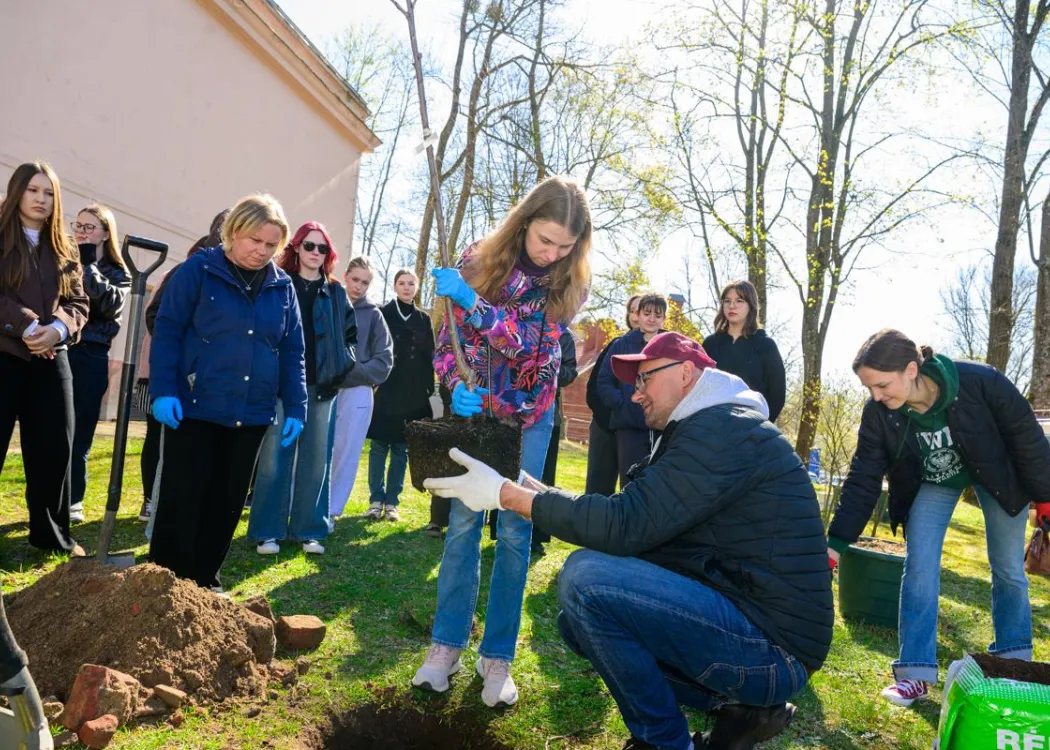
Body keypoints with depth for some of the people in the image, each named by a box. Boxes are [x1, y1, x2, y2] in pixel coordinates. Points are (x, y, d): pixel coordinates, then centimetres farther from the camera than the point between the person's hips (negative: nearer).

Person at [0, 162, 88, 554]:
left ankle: (52, 534, 19)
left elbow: (79, 302, 7)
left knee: (55, 446, 6)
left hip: (51, 359, 4)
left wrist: (58, 329, -12)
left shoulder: (65, 249, 13)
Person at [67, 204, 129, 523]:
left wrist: (87, 266, -11)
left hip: (90, 357, 0)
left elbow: (113, 304, -10)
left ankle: (73, 499, 17)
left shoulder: (117, 272, 10)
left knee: (79, 435, 6)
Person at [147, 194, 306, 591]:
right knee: (181, 500, 2)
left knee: (227, 502, 12)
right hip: (194, 409, -4)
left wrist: (295, 407, 3)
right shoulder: (198, 270, -5)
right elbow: (166, 331, -6)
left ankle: (204, 579, 27)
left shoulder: (283, 287, 7)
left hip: (252, 415, 4)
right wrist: (163, 391, -15)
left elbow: (293, 351, 9)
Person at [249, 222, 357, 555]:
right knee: (274, 458, -1)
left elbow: (350, 333, 18)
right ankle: (268, 531, 8)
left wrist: (343, 365, 5)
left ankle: (309, 530, 16)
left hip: (322, 386, 3)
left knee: (315, 460, 7)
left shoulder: (336, 293, 12)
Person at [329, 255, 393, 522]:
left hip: (357, 392, 0)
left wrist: (353, 371, -11)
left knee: (346, 454, 3)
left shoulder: (373, 315, 6)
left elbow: (384, 360, 2)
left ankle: (331, 510, 13)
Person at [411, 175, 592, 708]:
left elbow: (527, 343, -23)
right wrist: (457, 387, -24)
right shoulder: (478, 259, -9)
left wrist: (467, 298, -33)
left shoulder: (570, 282, -10)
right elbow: (450, 337, -6)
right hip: (474, 406, 1)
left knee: (514, 530, 0)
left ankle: (497, 656, 12)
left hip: (528, 414, 0)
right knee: (464, 520, 2)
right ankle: (447, 644, 13)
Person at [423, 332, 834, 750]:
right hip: (733, 612, 10)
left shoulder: (725, 428, -16)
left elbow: (625, 525, -24)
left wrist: (505, 494, -17)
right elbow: (628, 513, 12)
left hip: (771, 646, -10)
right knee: (578, 618, 12)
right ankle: (739, 704, 10)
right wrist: (525, 484, 7)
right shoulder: (702, 430, 16)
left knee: (586, 577, -23)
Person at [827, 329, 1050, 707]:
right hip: (931, 483, 1)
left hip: (996, 474, -1)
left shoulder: (980, 382, -37)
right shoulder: (878, 413, -29)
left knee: (1008, 570, 10)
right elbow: (863, 479, -23)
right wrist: (836, 543, -26)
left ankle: (1015, 660, 31)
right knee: (919, 567, -9)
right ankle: (916, 673, -2)